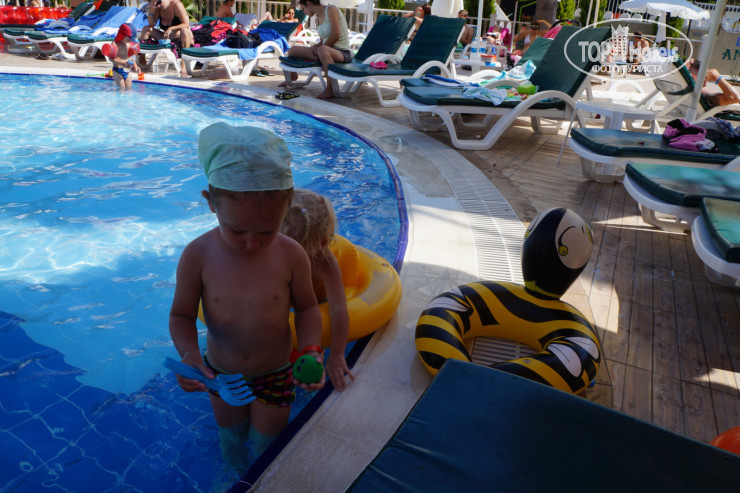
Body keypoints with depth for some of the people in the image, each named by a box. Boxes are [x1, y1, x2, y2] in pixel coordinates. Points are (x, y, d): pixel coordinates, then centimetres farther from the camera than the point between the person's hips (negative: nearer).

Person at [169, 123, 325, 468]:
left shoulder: (292, 256, -23)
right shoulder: (197, 256, -22)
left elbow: (306, 308, -8)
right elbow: (181, 314, -11)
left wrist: (311, 349, -24)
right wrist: (189, 352, -29)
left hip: (275, 375, -1)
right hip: (220, 374, 2)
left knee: (264, 451, 19)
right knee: (230, 439, 28)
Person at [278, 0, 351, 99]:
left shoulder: (331, 9, -7)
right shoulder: (319, 17, 17)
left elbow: (335, 35, -17)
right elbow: (324, 41, 17)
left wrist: (320, 47, -14)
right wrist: (312, 48, 3)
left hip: (342, 53, -8)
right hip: (328, 51, 8)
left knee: (322, 50, -44)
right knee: (292, 50, 11)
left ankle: (331, 89, -41)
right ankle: (292, 77, 39)